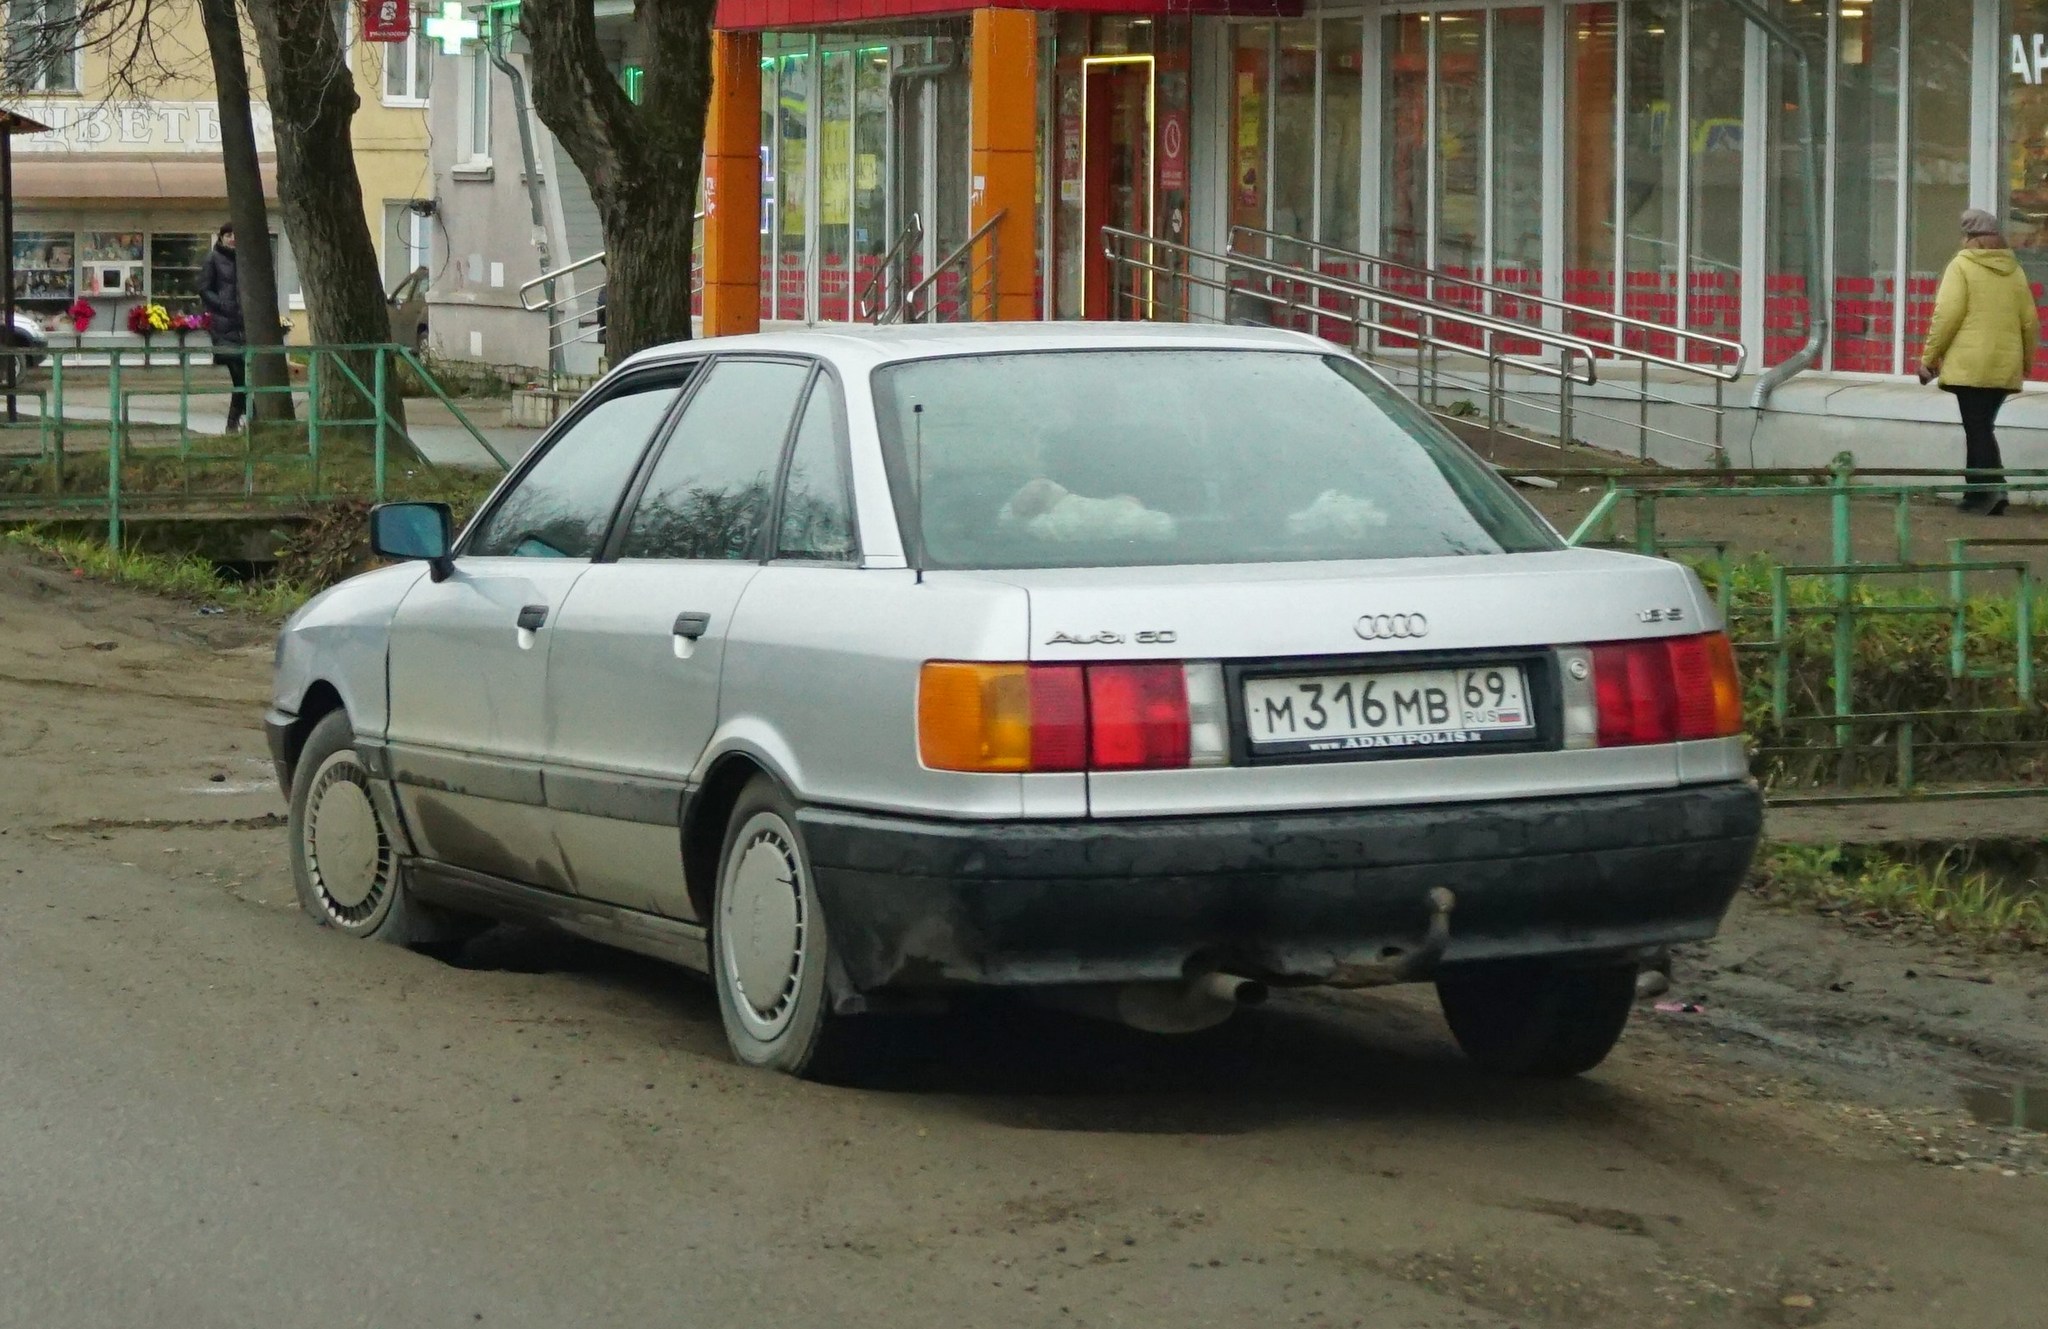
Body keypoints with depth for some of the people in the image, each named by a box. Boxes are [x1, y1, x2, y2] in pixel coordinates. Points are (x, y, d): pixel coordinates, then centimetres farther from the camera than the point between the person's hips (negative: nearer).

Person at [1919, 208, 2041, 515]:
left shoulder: (1961, 266, -6)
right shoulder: (2014, 271, 11)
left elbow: (1948, 315, -12)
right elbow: (2030, 320, 14)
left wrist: (1929, 356, -4)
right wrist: (2026, 360, 28)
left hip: (1970, 364, -6)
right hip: (2005, 368, 6)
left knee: (1977, 429, -6)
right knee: (1981, 427, 15)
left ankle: (1993, 488, -21)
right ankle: (1977, 493, 15)